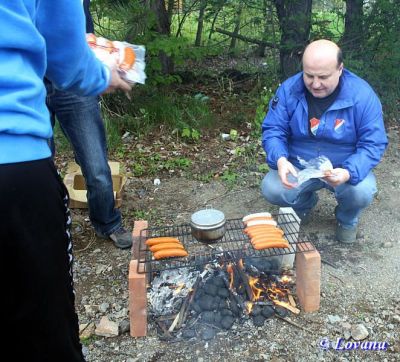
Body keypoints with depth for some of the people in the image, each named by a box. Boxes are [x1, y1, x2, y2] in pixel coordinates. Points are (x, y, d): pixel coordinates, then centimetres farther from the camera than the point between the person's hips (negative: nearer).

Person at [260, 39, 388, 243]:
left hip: (345, 168, -1)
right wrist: (280, 159, -33)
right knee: (271, 189, -24)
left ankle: (347, 219, 10)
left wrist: (349, 172, -37)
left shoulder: (362, 95, -18)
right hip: (298, 166, 2)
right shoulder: (288, 90, -13)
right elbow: (273, 130, -11)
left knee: (362, 192, -32)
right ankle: (304, 203, 16)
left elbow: (373, 144, -17)